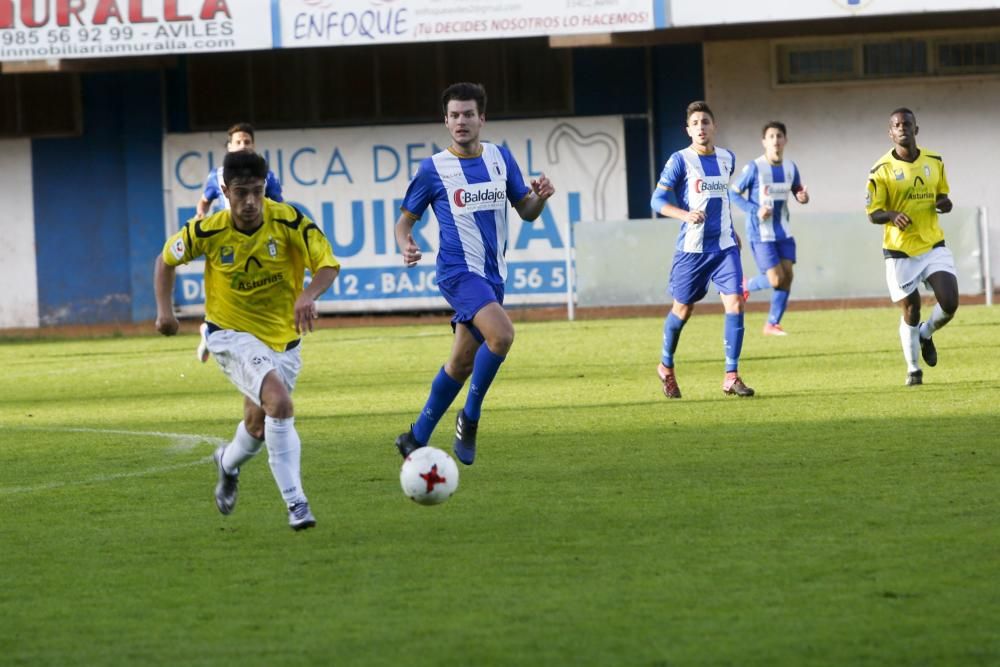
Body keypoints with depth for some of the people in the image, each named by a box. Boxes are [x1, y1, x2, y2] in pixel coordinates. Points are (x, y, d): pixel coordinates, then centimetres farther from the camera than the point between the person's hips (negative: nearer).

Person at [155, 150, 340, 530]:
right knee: (280, 403, -27)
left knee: (259, 425, 17)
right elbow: (167, 259, 3)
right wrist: (164, 309, -5)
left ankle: (228, 463, 54)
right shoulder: (208, 231, -16)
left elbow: (328, 264, -21)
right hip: (231, 334, -3)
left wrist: (308, 296, -40)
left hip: (283, 337, 3)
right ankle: (295, 503, -24)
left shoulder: (288, 221, -18)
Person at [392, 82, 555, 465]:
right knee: (501, 334, -29)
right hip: (459, 272, -6)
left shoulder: (500, 158, 8)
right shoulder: (433, 169, -4)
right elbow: (405, 220, 3)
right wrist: (406, 246, -18)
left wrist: (540, 196, -9)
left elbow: (526, 212, 14)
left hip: (492, 275, 6)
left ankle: (416, 439, 25)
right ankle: (470, 417, -10)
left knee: (462, 364, 11)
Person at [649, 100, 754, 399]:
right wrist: (686, 215, -26)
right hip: (692, 248, -3)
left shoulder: (727, 158, 9)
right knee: (682, 310, 7)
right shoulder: (680, 160, -6)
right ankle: (666, 367, 31)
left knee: (735, 304, -12)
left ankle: (731, 376, -7)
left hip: (725, 246, 3)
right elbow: (658, 200, -10)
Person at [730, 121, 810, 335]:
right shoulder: (754, 168, -12)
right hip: (761, 234, -5)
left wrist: (803, 197, -9)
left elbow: (798, 192, 16)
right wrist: (755, 211, -19)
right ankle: (746, 285, 20)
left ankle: (772, 324, 10)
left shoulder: (790, 168, 4)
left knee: (787, 276, -2)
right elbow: (734, 194, -6)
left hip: (783, 232, 5)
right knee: (776, 279, -11)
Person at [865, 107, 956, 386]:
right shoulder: (881, 170, -8)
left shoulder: (934, 162, 4)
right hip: (900, 252, -3)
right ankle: (913, 369, 22)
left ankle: (926, 334, 23)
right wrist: (892, 215, -27)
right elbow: (872, 214, -6)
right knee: (911, 311, 1)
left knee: (950, 303, -10)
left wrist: (945, 203, -7)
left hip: (934, 246, 3)